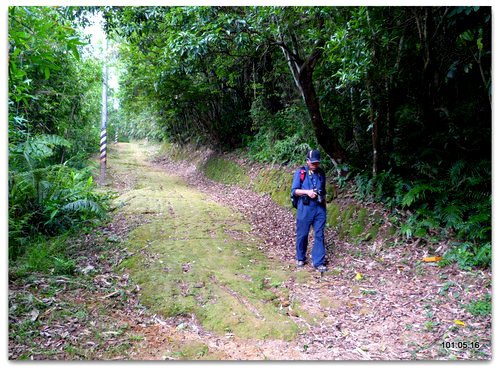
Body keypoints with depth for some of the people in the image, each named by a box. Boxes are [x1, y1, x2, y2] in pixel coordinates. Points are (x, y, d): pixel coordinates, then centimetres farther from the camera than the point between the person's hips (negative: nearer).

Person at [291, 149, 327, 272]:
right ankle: (301, 258, 26)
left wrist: (324, 206, 17)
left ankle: (318, 262, 8)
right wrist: (307, 191, -20)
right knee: (302, 234, 7)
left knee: (319, 235, 2)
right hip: (305, 208, -3)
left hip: (319, 208, 3)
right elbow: (294, 190, -6)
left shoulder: (321, 173, 10)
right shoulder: (300, 172, -4)